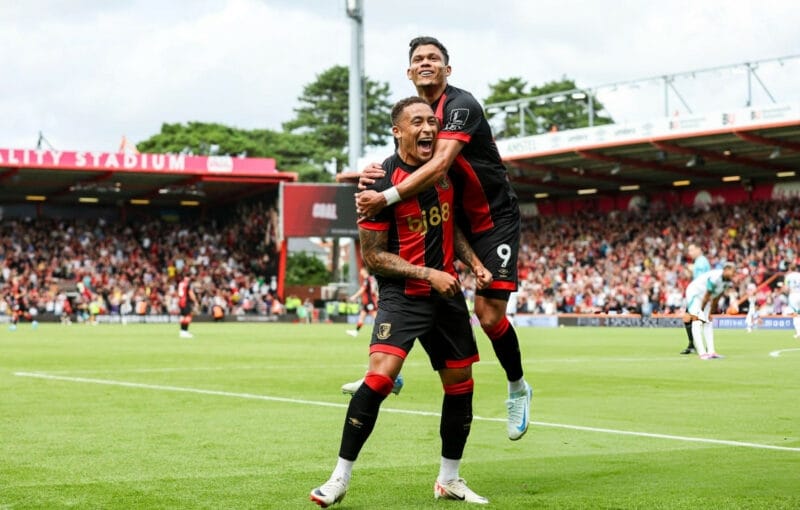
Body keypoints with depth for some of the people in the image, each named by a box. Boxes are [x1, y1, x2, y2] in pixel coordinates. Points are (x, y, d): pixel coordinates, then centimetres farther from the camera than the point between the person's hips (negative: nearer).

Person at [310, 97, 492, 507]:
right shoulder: (384, 182, -16)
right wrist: (427, 274, -19)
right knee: (381, 373, -24)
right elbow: (371, 255, -13)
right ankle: (341, 477, -13)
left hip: (447, 292, 7)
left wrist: (473, 262, 6)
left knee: (460, 383, 10)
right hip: (402, 294, -7)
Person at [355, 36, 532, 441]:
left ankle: (518, 388, 13)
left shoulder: (461, 105, -22)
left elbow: (439, 166, -35)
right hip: (450, 217, 7)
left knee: (488, 313, -12)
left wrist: (386, 198, -42)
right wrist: (375, 177, -15)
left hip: (494, 218, -7)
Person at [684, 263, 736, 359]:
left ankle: (711, 351, 2)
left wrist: (710, 313, 5)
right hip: (694, 294, -9)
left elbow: (716, 298, 3)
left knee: (708, 322, 4)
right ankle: (702, 353, -25)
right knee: (697, 321, -17)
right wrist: (701, 311, -16)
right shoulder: (714, 278, -33)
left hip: (704, 297, 9)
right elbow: (707, 297, -25)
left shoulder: (728, 281, -5)